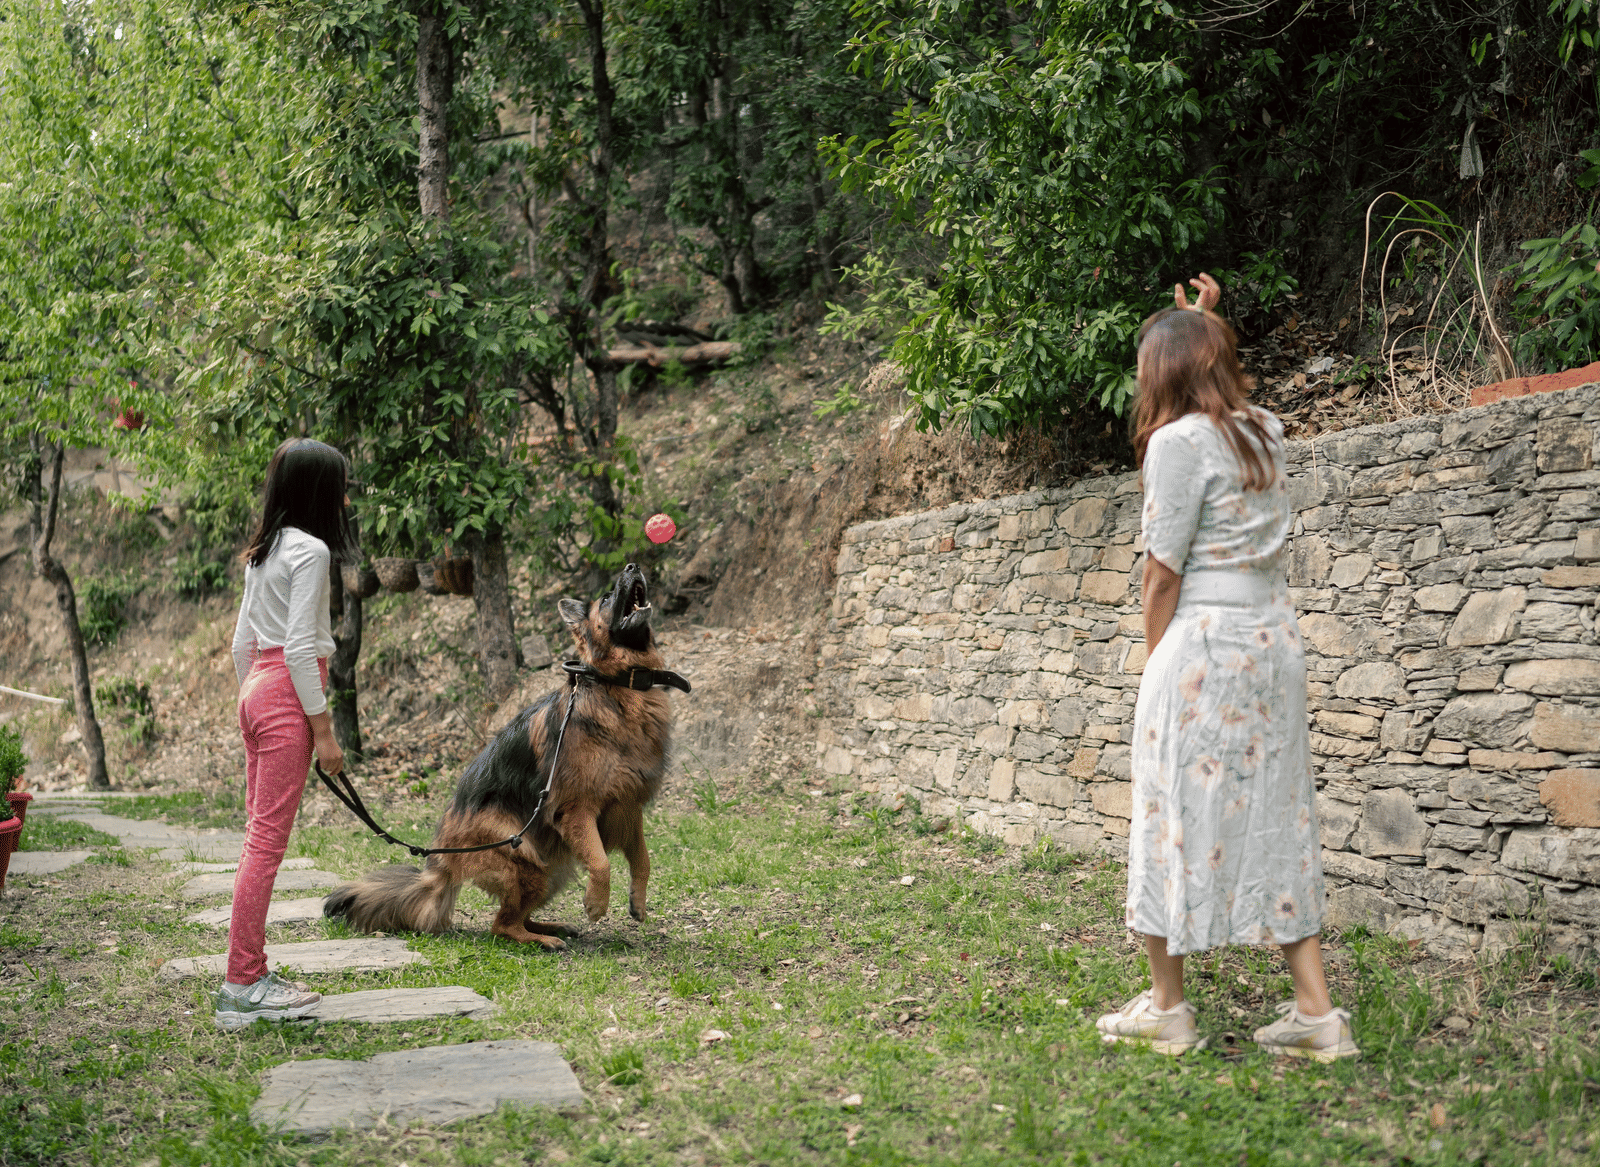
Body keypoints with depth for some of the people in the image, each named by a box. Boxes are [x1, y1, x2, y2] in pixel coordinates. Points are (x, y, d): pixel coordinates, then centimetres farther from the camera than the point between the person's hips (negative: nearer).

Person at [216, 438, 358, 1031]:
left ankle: (251, 971, 16)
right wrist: (322, 728, -14)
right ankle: (241, 986, -4)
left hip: (257, 692, 9)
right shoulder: (310, 549, -10)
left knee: (259, 835, 11)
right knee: (268, 839, -7)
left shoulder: (264, 550, 17)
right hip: (288, 696, -9)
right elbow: (299, 647, -16)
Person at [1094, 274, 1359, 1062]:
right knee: (1272, 819, 11)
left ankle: (1166, 1006, 13)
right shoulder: (1263, 431, 10)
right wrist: (1204, 326, 29)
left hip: (1204, 643, -7)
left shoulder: (1178, 441, -11)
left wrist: (1155, 661, 0)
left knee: (1180, 814, 3)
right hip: (1275, 638, 8)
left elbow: (1163, 575, -11)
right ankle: (1317, 1012, 10)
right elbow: (1223, 382, 37)